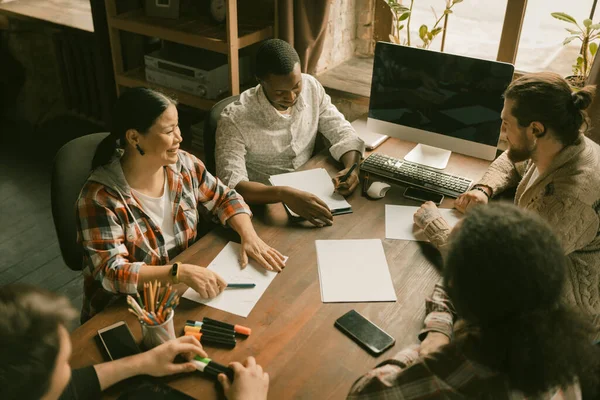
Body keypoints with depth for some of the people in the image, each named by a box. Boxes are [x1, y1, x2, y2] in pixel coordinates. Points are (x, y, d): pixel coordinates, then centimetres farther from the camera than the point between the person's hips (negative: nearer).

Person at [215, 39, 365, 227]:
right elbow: (231, 185, -31)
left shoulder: (312, 87, -7)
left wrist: (352, 167, -21)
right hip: (265, 204, -6)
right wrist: (284, 195, -46)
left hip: (309, 191, 6)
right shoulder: (234, 119, -23)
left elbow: (342, 131, 0)